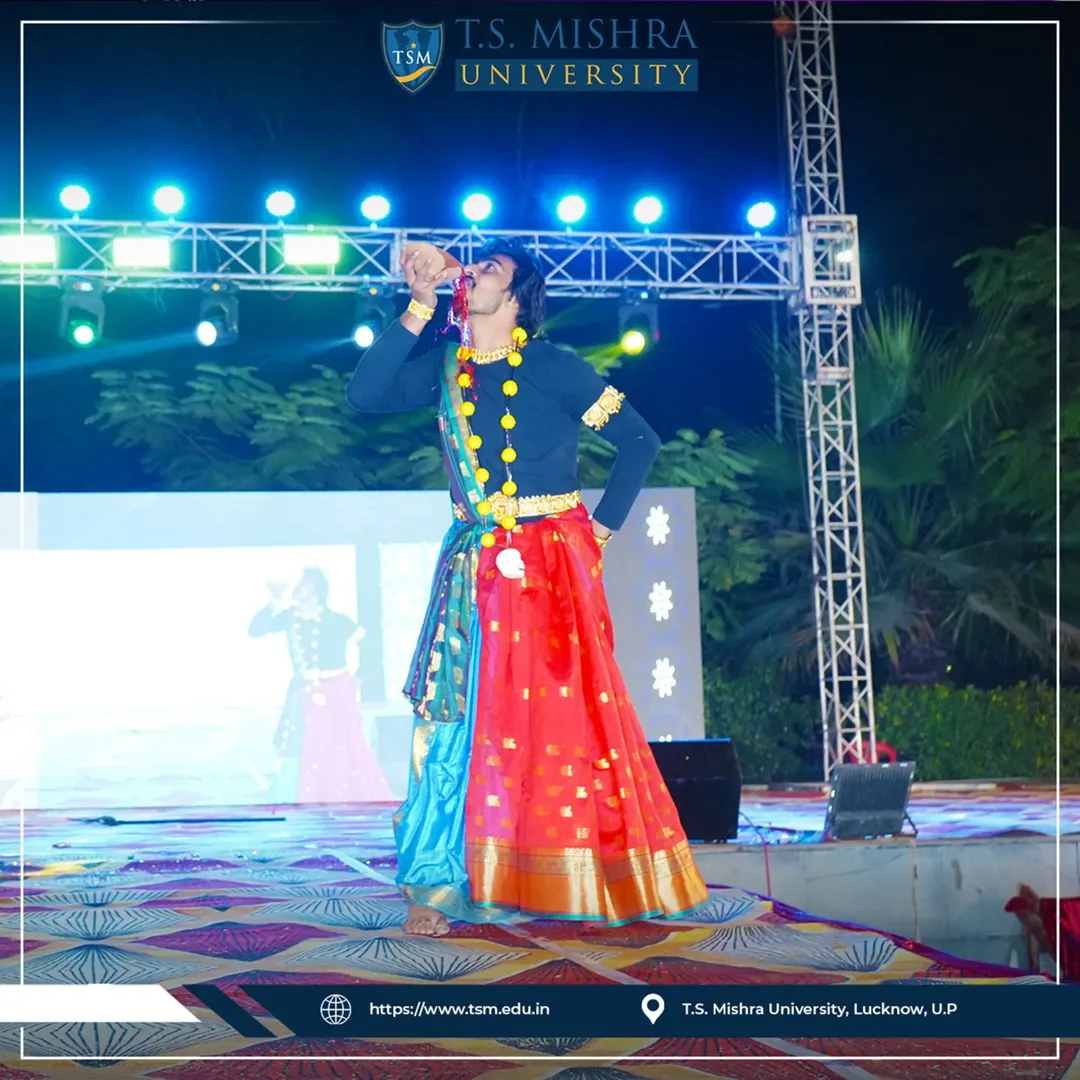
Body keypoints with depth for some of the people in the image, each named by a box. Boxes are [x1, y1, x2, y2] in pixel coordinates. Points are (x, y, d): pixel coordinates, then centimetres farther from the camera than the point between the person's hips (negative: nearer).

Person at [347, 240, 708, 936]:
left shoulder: (553, 368, -2)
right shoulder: (445, 369, 9)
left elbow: (640, 441, 2)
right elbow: (364, 395, -5)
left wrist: (604, 526, -2)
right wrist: (419, 308, -6)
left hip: (554, 563, -3)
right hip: (476, 567, 4)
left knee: (569, 715, -3)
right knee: (460, 714, -4)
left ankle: (581, 887, 7)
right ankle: (439, 885, -4)